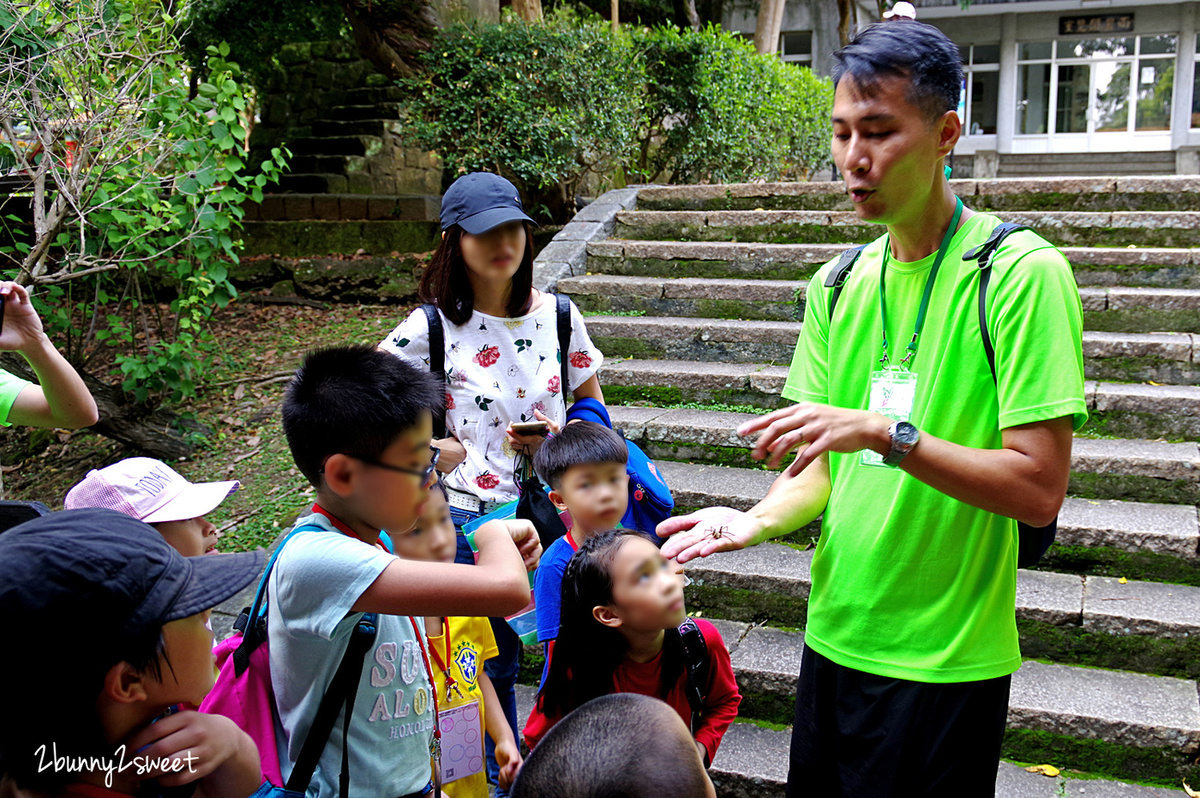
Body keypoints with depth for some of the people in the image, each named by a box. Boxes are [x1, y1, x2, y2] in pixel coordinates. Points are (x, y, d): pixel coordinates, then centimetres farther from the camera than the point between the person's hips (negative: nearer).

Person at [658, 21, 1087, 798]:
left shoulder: (1022, 273, -14)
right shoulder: (838, 286, 5)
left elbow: (1039, 489, -18)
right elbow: (823, 465, 7)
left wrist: (887, 433, -28)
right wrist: (761, 519, -12)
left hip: (947, 659, -6)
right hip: (834, 639, 6)